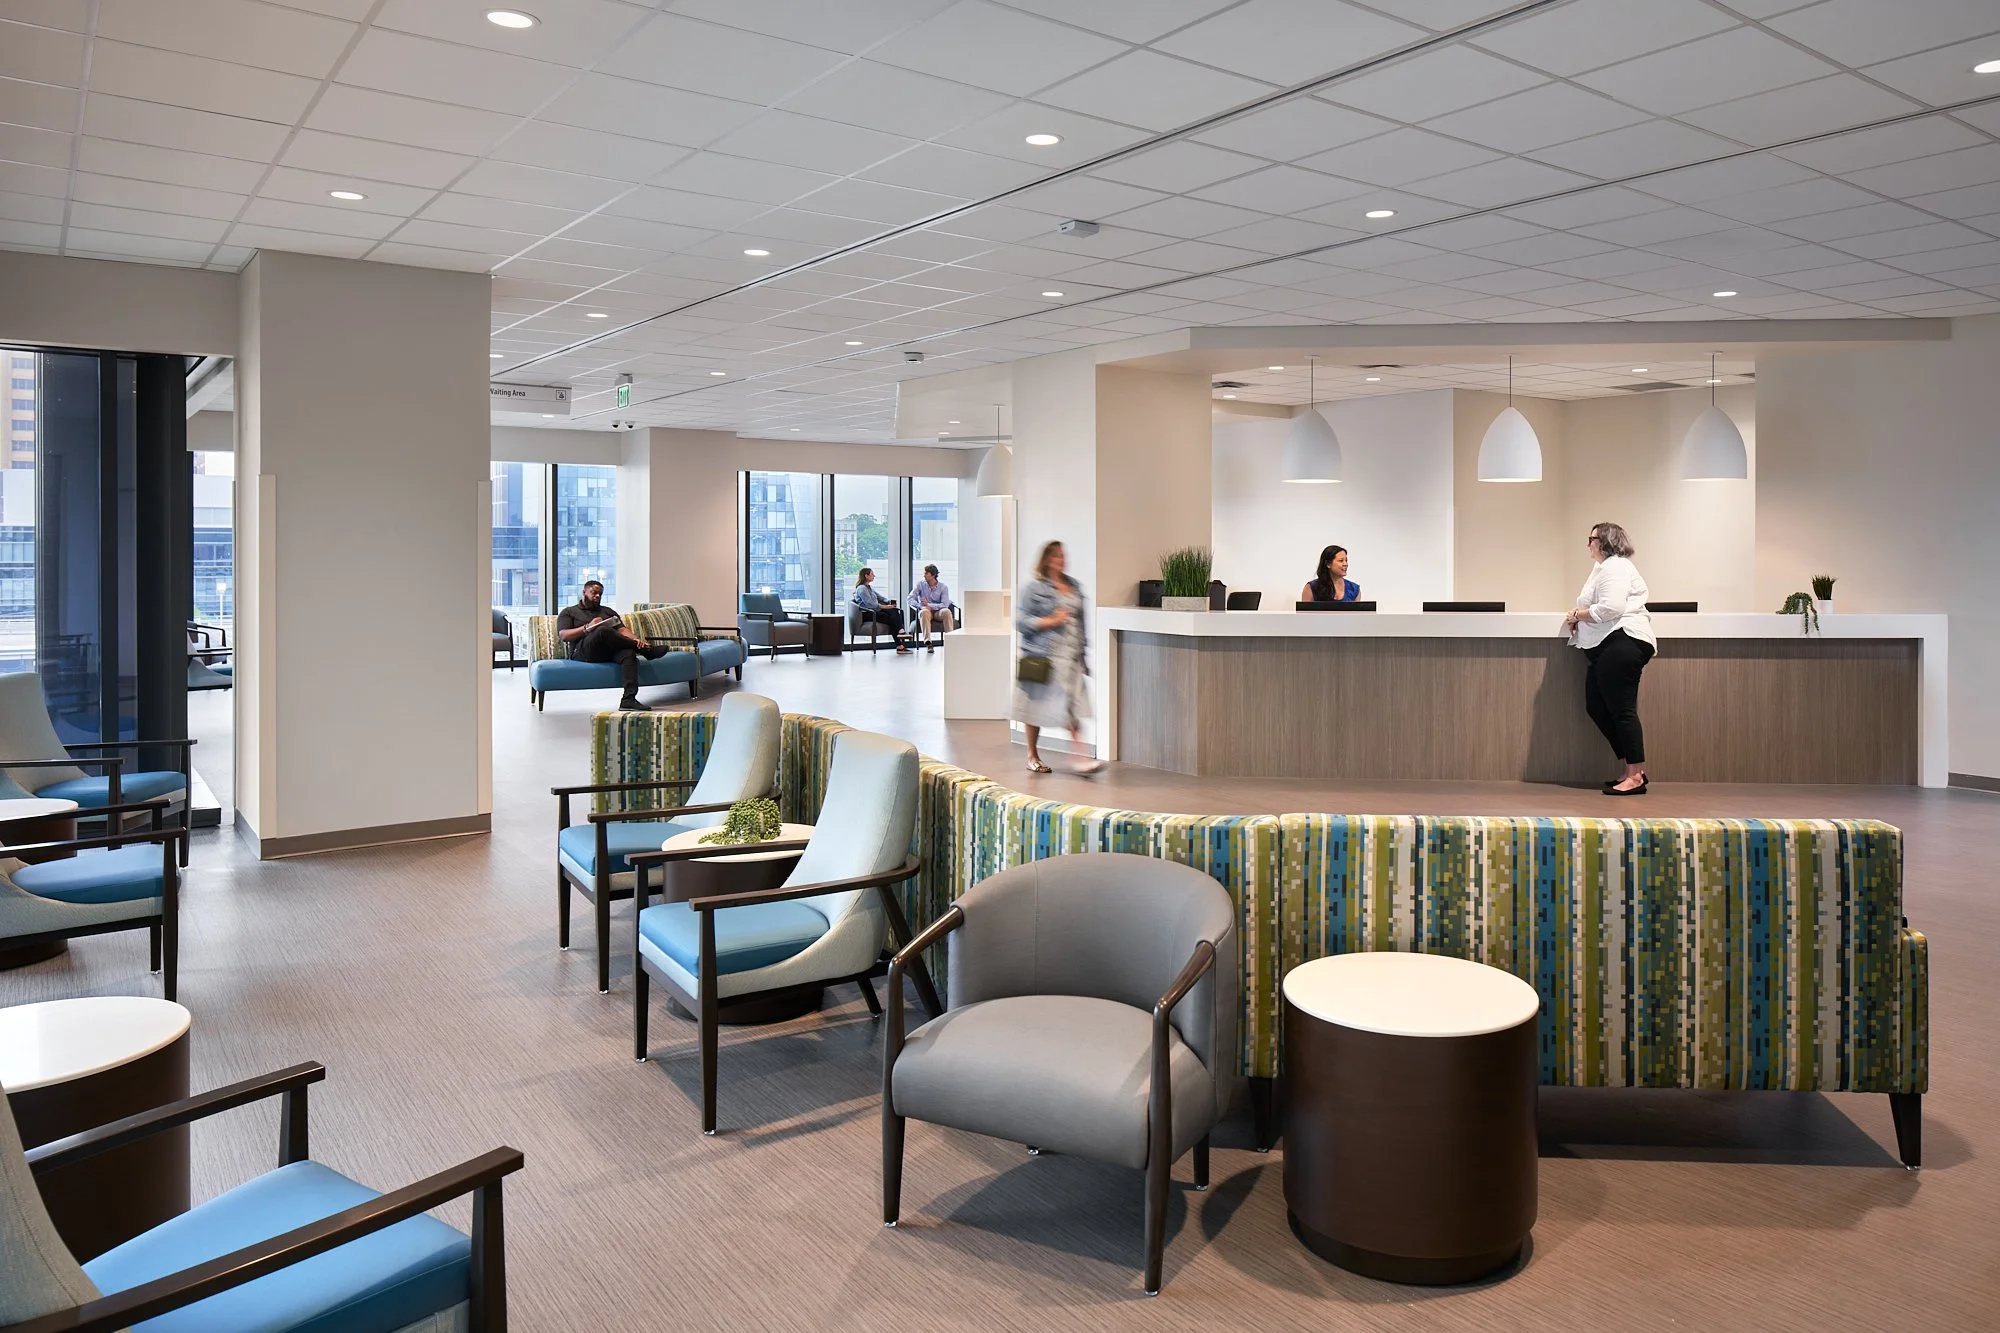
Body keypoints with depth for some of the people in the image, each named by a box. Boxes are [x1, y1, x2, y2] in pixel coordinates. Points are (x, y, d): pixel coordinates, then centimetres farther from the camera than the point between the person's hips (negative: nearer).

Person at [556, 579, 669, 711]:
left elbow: (622, 629, 15)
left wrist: (636, 639, -7)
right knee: (603, 631, -36)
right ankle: (647, 650, -26)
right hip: (584, 651, -4)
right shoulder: (568, 612, 20)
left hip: (610, 651, 4)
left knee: (628, 652, -33)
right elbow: (563, 636, 3)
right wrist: (587, 627, -10)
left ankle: (629, 699, -50)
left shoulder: (608, 611, 31)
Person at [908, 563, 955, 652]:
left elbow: (945, 605, -12)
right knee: (924, 612, -37)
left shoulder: (943, 587, -1)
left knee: (947, 611, -34)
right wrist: (920, 606, -23)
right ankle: (928, 643, -46)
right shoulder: (920, 584, 3)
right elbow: (910, 599, -4)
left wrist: (928, 605, -23)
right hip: (926, 611, 0)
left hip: (938, 612, 0)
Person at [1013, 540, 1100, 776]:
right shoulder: (1034, 589, -5)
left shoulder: (1075, 586, 13)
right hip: (1042, 657, -4)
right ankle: (1033, 756, 22)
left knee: (1074, 709, -4)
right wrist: (1050, 621, -15)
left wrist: (1082, 650, 17)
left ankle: (1080, 759, -7)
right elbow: (1020, 621, -8)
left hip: (1070, 657, 5)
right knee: (1037, 707, 6)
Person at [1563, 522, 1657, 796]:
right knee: (1597, 707, 11)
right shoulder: (1605, 567, 26)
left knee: (1622, 709, -11)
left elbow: (1610, 608, -22)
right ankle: (1634, 769, 14)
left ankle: (1635, 777, -9)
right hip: (1608, 647, 12)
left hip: (1622, 642, -12)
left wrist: (1578, 615, -8)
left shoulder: (1615, 567, -9)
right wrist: (1579, 619, 6)